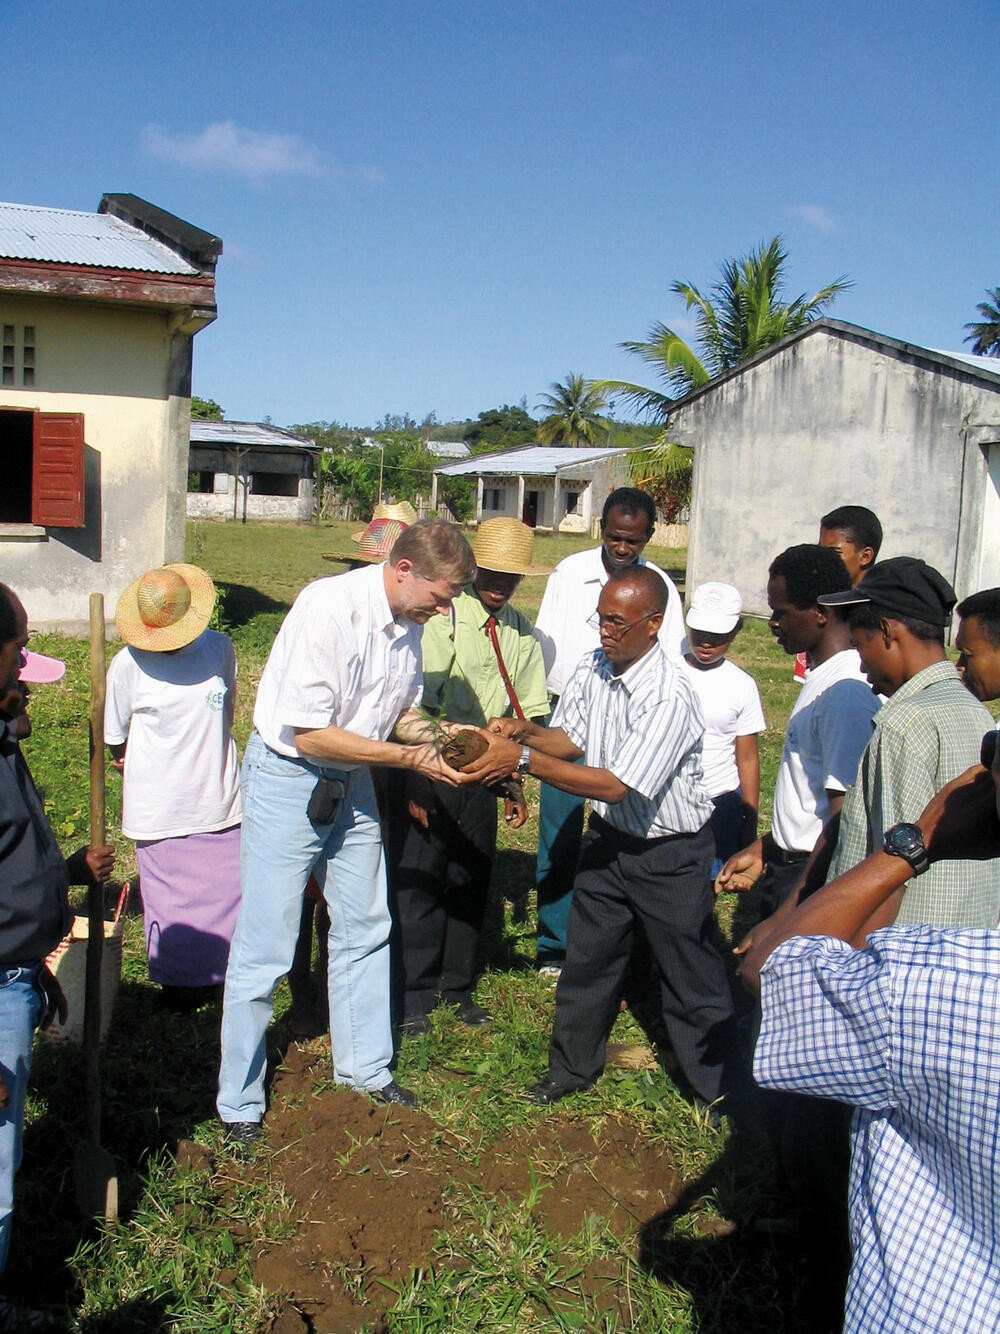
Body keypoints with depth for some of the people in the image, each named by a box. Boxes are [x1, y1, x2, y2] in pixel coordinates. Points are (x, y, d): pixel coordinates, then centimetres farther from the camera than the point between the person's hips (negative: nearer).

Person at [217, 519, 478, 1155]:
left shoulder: (409, 620, -2)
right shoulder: (329, 609, -26)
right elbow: (309, 734, -27)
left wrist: (439, 736, -9)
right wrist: (410, 756, -24)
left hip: (352, 781, 8)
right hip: (288, 776, -7)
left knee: (366, 929, 16)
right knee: (265, 950, 0)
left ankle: (366, 1069, 35)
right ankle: (239, 1108, 17)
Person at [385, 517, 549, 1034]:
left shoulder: (521, 632, 8)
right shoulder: (444, 615, -11)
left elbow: (524, 714, 13)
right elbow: (416, 703, -13)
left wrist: (514, 786, 9)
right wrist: (416, 781, -14)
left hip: (480, 776, 5)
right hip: (426, 770, -5)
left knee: (472, 880, 12)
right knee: (419, 881, 0)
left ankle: (458, 988, 29)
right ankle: (415, 997, 16)